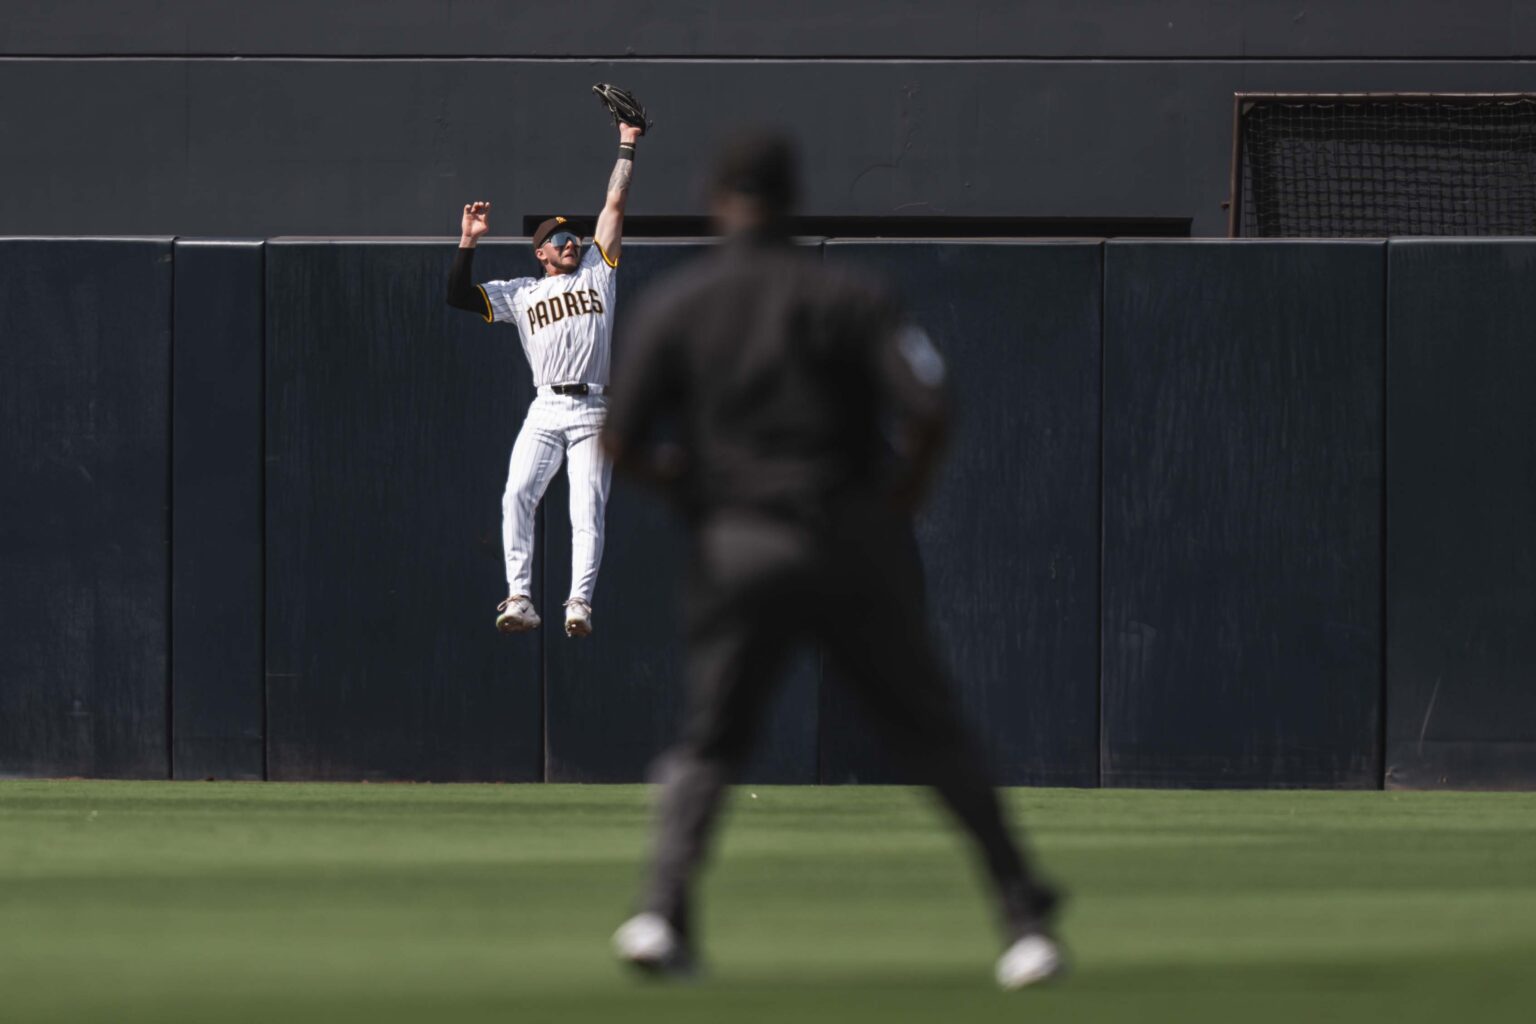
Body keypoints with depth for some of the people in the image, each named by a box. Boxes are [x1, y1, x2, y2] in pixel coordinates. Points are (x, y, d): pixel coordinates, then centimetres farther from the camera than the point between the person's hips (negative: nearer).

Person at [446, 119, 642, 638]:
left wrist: (627, 146, 18)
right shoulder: (521, 293, 19)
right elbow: (460, 295, 12)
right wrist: (469, 242, 4)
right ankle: (520, 599, -18)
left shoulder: (597, 272, 18)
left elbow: (615, 205, 18)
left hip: (593, 413, -1)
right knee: (517, 496, -17)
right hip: (545, 413, 1)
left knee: (588, 508, -12)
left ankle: (580, 603, -18)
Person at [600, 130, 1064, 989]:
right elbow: (929, 410, -9)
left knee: (709, 743, 11)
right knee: (933, 735, 8)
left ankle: (664, 911, -9)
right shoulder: (848, 297, 2)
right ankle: (1024, 912, 3)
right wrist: (898, 505, 5)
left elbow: (622, 445, 0)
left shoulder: (671, 308, 4)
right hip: (859, 546, 0)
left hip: (739, 551, 0)